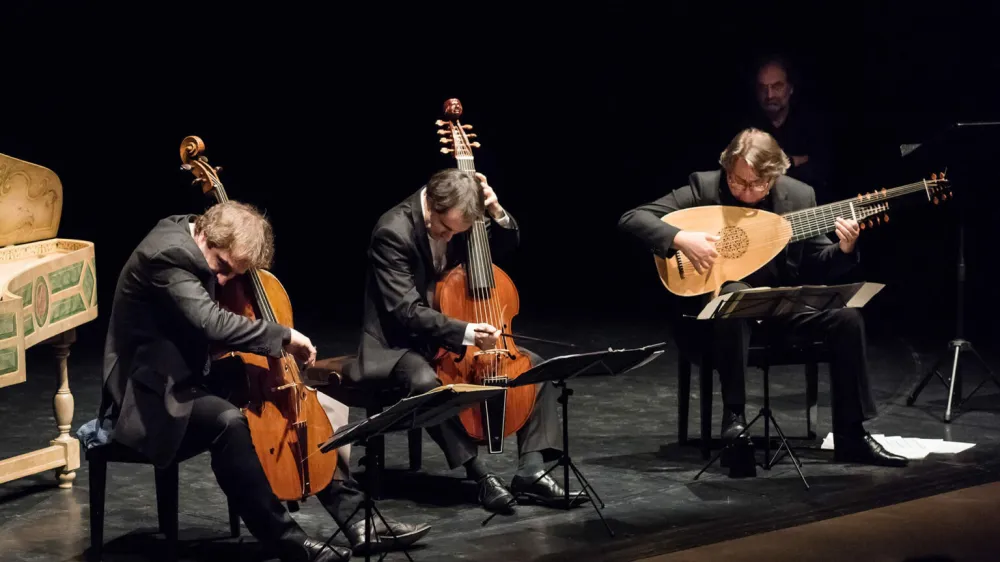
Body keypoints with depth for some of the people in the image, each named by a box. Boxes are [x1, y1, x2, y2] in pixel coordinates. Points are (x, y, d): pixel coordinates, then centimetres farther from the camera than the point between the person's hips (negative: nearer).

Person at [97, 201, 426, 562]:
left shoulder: (192, 241, 3)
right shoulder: (167, 254, -25)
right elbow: (213, 324, -38)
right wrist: (284, 336, -29)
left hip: (191, 377, 11)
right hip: (153, 394, -11)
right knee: (227, 421, -36)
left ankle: (350, 512, 10)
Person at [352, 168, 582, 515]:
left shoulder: (456, 221, -4)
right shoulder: (393, 232, -24)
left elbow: (506, 246, 12)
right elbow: (406, 311, -29)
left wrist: (498, 214, -11)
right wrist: (465, 332, -40)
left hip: (453, 337, 7)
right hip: (402, 343, -7)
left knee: (534, 365, -3)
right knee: (426, 383, -40)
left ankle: (530, 472, -8)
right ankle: (481, 475, -28)